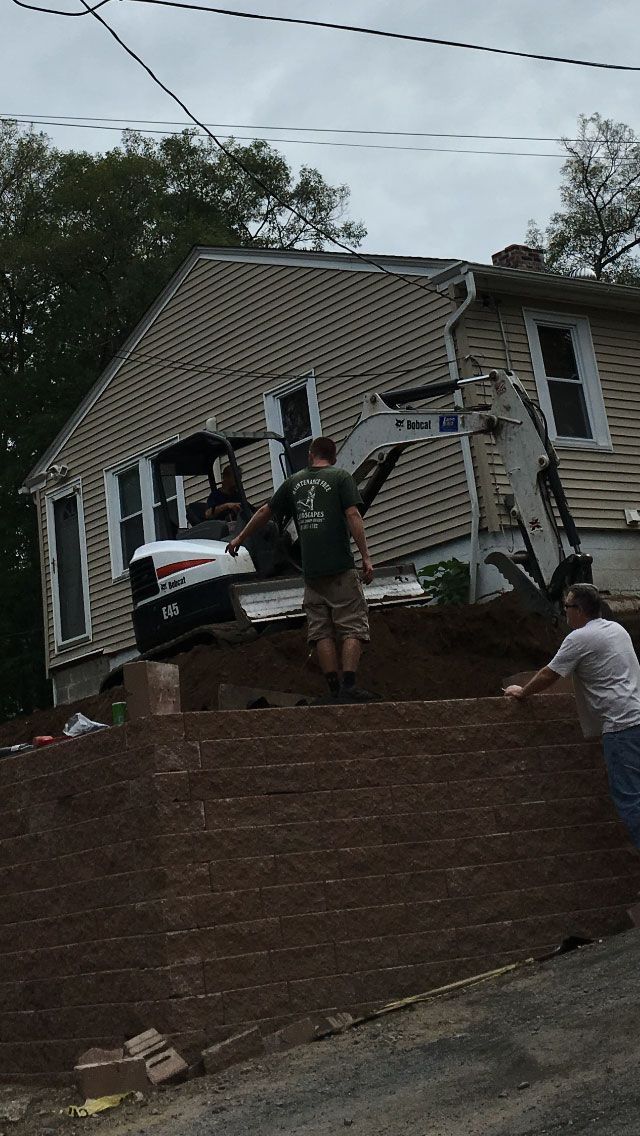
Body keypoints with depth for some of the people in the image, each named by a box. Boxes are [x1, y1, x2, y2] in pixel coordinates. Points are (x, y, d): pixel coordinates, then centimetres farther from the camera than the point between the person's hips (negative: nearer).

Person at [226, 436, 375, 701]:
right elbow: (353, 516, -9)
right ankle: (349, 686, -13)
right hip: (340, 569, -4)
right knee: (352, 628, -1)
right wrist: (366, 557, -10)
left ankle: (334, 690, 1)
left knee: (322, 632, 5)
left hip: (310, 570, 4)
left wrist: (240, 538, 37)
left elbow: (264, 512, 24)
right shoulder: (341, 477, 2)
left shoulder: (294, 481, 16)